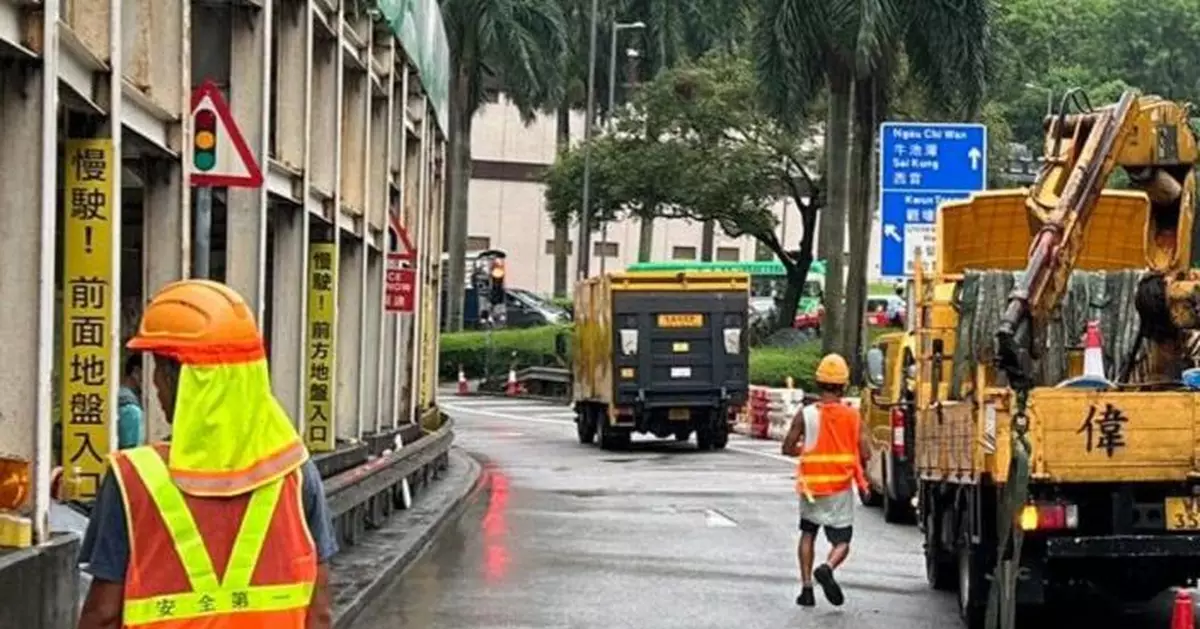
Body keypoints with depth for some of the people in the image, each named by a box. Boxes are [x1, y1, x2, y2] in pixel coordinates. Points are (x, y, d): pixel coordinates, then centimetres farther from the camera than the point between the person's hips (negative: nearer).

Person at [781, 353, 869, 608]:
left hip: (811, 485, 1)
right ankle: (827, 568, -25)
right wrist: (863, 484, 13)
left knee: (808, 533, 20)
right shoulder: (852, 416, -6)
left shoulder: (805, 415, -7)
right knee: (842, 541, 6)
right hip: (841, 488, -1)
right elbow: (862, 454, -6)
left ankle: (806, 586, 11)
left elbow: (788, 448, -5)